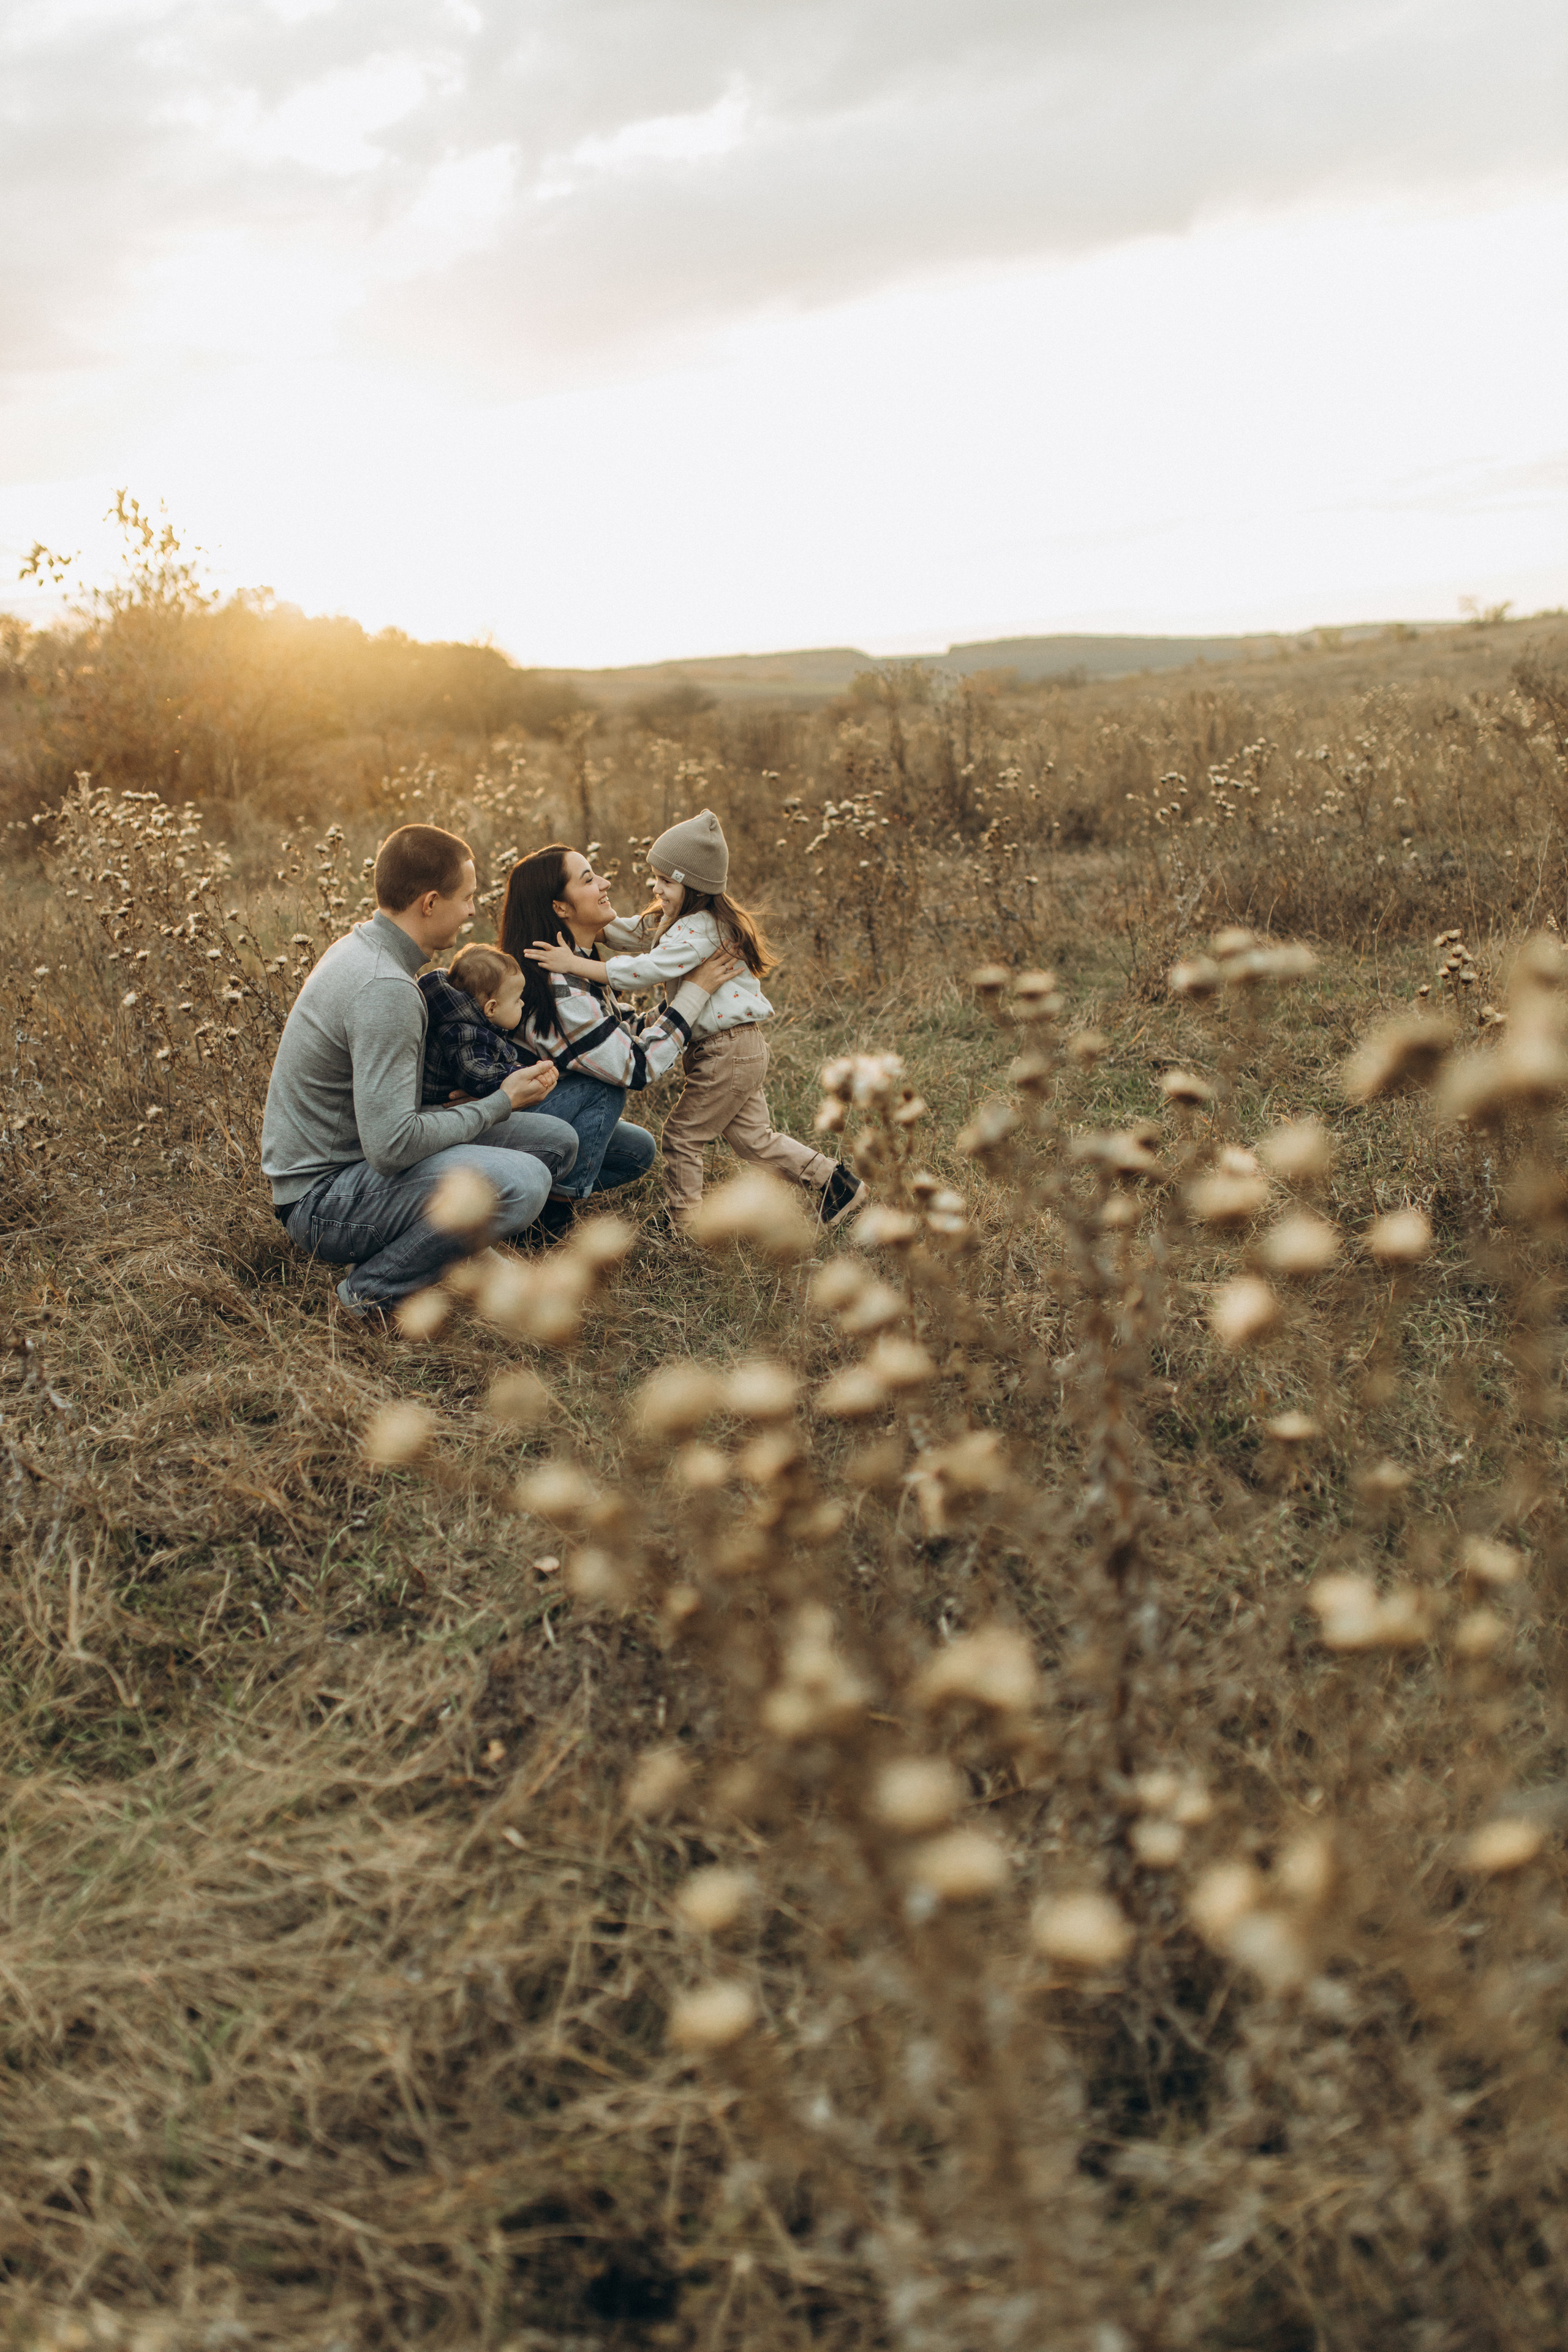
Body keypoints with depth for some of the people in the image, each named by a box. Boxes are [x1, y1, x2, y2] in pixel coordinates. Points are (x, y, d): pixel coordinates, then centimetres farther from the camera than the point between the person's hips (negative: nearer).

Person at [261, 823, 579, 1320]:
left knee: (556, 1141, 4)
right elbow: (392, 1146, -29)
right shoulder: (385, 989, -25)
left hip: (357, 1153, 10)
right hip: (324, 1197, -10)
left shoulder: (363, 946, 7)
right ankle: (375, 1288, -11)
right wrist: (500, 1103, -16)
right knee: (522, 1182, -31)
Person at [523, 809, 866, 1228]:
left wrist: (575, 964, -29)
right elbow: (632, 932, 19)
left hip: (729, 1052, -10)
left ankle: (684, 1220, 15)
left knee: (682, 1133, 2)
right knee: (754, 1139, 15)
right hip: (740, 1051, 10)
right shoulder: (680, 918, 10)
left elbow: (647, 971, -30)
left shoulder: (700, 930, -22)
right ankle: (835, 1182, 20)